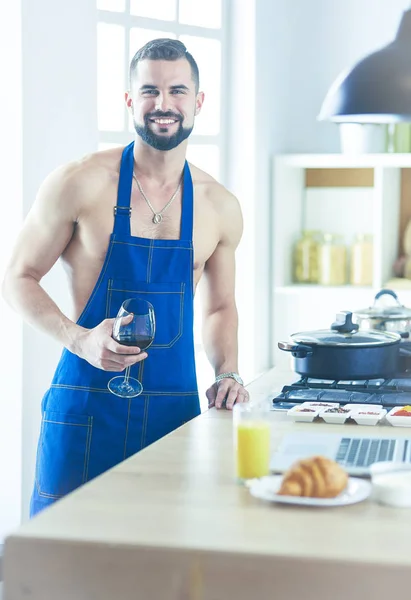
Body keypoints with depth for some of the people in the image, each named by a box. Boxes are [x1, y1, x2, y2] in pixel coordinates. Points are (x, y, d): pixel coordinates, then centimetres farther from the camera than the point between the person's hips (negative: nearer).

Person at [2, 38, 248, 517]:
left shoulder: (220, 207, 6)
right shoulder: (80, 183, -6)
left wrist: (227, 372, 1)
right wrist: (79, 339, -16)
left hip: (176, 406, 3)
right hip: (86, 402, -3)